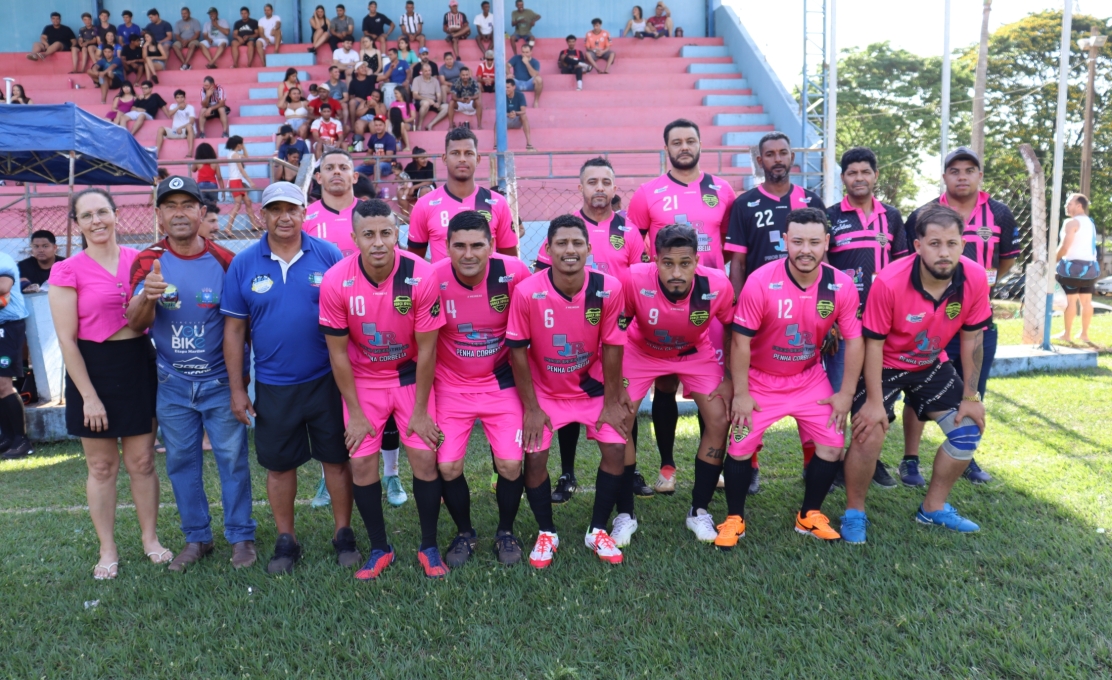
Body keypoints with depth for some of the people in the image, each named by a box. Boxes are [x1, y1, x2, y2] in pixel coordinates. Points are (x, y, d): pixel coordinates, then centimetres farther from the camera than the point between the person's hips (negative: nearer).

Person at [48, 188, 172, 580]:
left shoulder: (139, 260, 2)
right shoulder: (68, 271, -7)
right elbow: (66, 339, -9)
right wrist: (89, 396, -11)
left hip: (139, 365, 2)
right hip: (92, 369, -2)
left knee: (142, 461, 9)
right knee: (102, 466, 8)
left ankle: (151, 539, 25)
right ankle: (108, 550, 22)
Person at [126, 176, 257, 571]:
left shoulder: (225, 260, -7)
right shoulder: (147, 261, -4)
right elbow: (136, 325, -12)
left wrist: (242, 372, -2)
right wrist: (146, 297, -34)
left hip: (220, 380, -2)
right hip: (172, 384, 2)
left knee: (232, 458, 4)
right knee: (181, 461, 11)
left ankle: (241, 536, 18)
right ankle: (197, 538, 25)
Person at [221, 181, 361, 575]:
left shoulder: (329, 256, -4)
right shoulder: (244, 265, 0)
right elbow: (234, 329, 3)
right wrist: (237, 388, 2)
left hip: (326, 381, -1)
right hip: (272, 387, 1)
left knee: (337, 458, 8)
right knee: (278, 465, 12)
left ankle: (344, 535, 24)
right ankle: (286, 540, 28)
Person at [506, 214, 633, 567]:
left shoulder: (609, 289, -22)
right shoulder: (527, 291, -26)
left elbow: (612, 347, -11)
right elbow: (518, 351, -16)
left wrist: (611, 401, -6)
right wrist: (531, 408, -12)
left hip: (592, 386, 2)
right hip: (544, 390, -1)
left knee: (616, 448, -8)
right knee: (535, 456, -10)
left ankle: (597, 531, 14)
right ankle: (546, 533, 15)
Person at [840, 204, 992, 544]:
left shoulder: (975, 278, -19)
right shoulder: (889, 281, -31)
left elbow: (971, 339, -7)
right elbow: (873, 343, -21)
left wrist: (970, 397, -2)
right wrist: (875, 401, -21)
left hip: (931, 365, 5)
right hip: (884, 365, -5)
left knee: (968, 430, 3)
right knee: (869, 436, -18)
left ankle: (933, 508, 24)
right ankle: (854, 513, 6)